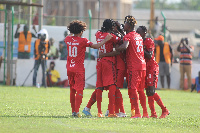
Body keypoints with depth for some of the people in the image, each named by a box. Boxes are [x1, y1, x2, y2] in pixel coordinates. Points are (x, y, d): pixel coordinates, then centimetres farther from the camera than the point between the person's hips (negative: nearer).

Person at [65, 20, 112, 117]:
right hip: (79, 68, -5)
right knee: (79, 90, -3)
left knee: (72, 90, 15)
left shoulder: (68, 39, 2)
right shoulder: (82, 41, -12)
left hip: (69, 68, 5)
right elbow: (95, 46, -10)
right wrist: (105, 40, -2)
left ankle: (73, 111, 17)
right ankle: (76, 111, -13)